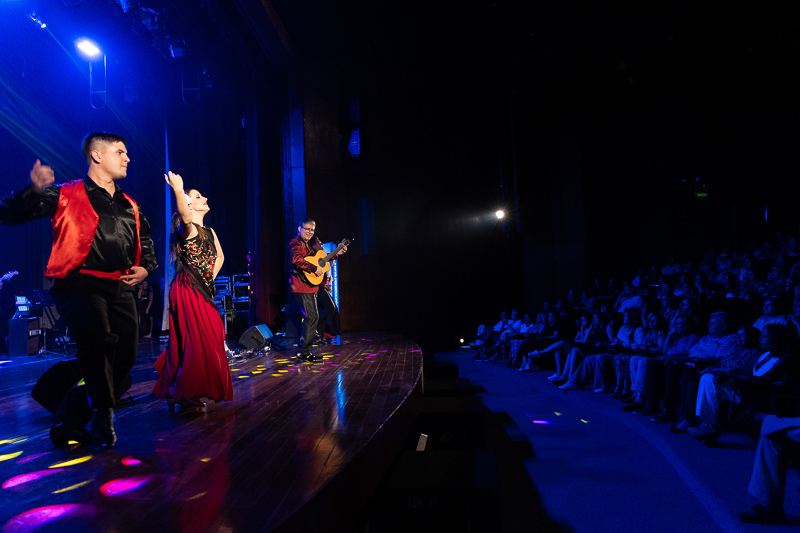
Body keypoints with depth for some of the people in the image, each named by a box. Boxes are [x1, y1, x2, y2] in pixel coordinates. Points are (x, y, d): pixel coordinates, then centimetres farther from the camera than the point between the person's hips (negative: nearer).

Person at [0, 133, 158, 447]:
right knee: (99, 339, -31)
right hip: (80, 283, -5)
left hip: (120, 288, 6)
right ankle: (103, 414, -10)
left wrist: (145, 267, 15)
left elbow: (146, 243, 34)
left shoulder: (129, 206, 21)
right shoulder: (66, 195, 6)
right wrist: (35, 192, -20)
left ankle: (69, 423, 21)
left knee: (122, 364, 2)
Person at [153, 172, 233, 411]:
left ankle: (195, 392, 22)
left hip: (203, 292, 8)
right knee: (194, 340, -9)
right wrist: (178, 191, -48)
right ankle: (181, 393, 2)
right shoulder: (188, 228, -8)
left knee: (210, 339, 9)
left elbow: (219, 256, 31)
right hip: (187, 291, -8)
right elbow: (184, 217, -33)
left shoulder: (209, 231, 17)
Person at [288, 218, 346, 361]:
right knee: (312, 317, -12)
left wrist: (336, 254, 25)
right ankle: (304, 352, -4)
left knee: (312, 317, 15)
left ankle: (305, 350, 24)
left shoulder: (307, 245, 20)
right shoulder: (295, 244, -11)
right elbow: (296, 259, -30)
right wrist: (314, 268, -26)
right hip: (302, 286, -11)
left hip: (310, 286, 11)